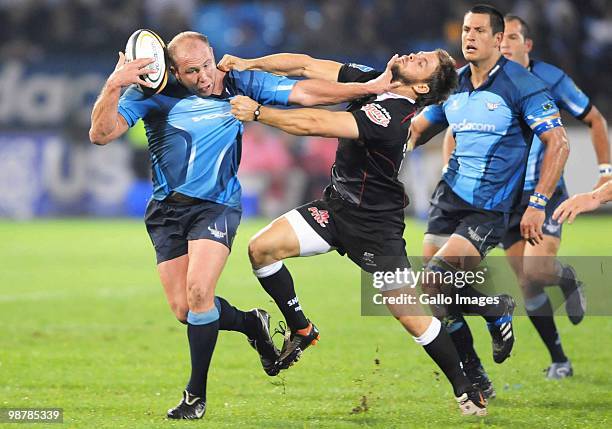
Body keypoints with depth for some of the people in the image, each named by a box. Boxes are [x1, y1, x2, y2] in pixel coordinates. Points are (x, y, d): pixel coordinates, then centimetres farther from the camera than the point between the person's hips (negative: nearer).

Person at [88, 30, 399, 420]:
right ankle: (253, 323, 27)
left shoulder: (240, 84, -5)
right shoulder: (152, 94, -9)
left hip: (217, 206, -2)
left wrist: (370, 87, -4)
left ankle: (196, 394, -8)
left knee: (199, 291, -23)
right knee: (183, 309, -5)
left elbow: (304, 93, -1)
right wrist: (113, 86, -30)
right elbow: (101, 134, -15)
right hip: (168, 209, 2)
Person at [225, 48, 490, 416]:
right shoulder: (369, 80, -2)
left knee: (408, 313, -9)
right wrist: (247, 65, -13)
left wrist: (256, 112, -25)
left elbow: (313, 124, -32)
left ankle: (466, 390, 7)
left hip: (375, 224, -8)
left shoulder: (393, 118, -27)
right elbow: (307, 66, -1)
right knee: (262, 248, -9)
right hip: (337, 204, 8)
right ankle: (301, 330, 12)